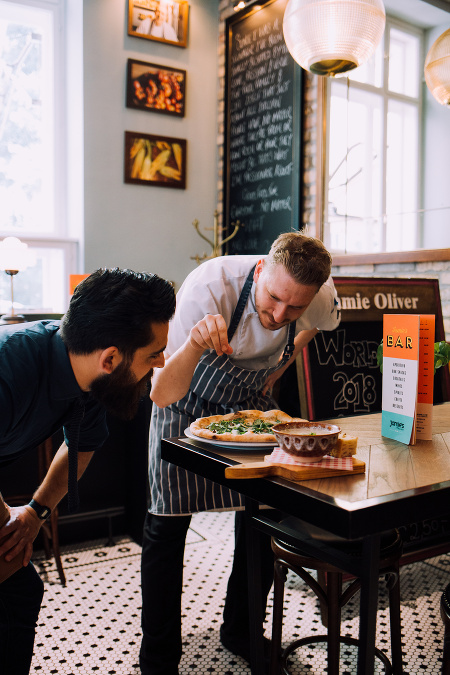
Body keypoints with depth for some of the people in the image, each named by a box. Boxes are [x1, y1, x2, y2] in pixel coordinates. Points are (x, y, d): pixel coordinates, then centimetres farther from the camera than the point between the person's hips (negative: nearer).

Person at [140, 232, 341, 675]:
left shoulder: (323, 296, -23)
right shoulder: (209, 286, -37)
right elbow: (163, 396, -39)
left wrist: (273, 373, 0)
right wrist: (194, 345, -58)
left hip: (250, 399, 4)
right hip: (189, 399, -3)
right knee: (167, 523, -5)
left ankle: (240, 634, 26)